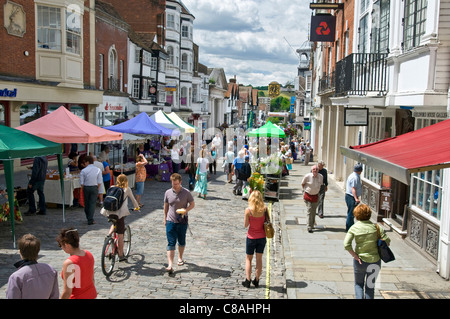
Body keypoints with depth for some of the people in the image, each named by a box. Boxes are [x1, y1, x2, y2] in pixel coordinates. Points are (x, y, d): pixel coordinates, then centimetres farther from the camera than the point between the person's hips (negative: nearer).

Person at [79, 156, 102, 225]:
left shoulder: (83, 170, -6)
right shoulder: (98, 170, -3)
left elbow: (81, 182, -5)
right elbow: (99, 182, -4)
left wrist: (83, 189, 10)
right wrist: (98, 188, 9)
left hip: (86, 188, 1)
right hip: (94, 187, 0)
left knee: (86, 203, 15)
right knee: (92, 203, 1)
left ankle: (88, 217, 30)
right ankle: (90, 220, -4)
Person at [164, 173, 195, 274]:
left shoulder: (186, 193, -6)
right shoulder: (168, 193, 0)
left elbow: (192, 204, 2)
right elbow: (166, 206, 12)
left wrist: (186, 210, -18)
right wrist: (165, 218, 15)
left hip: (182, 221, 0)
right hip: (170, 221, 0)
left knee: (181, 241, 15)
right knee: (171, 243, -7)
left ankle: (180, 257, 40)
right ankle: (170, 265, -13)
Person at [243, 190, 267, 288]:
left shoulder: (248, 210, -18)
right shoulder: (265, 209, -11)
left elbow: (245, 225, -9)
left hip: (251, 237, -2)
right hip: (262, 237, 2)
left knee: (248, 259, 14)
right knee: (259, 259, 15)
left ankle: (247, 281, 14)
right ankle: (256, 281, 22)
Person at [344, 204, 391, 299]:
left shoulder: (354, 228, -10)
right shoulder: (376, 227, -8)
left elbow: (346, 245, -17)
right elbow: (387, 241, -8)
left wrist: (355, 256, -9)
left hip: (360, 261, -1)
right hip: (375, 261, 1)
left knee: (358, 284, 21)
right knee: (370, 286, 19)